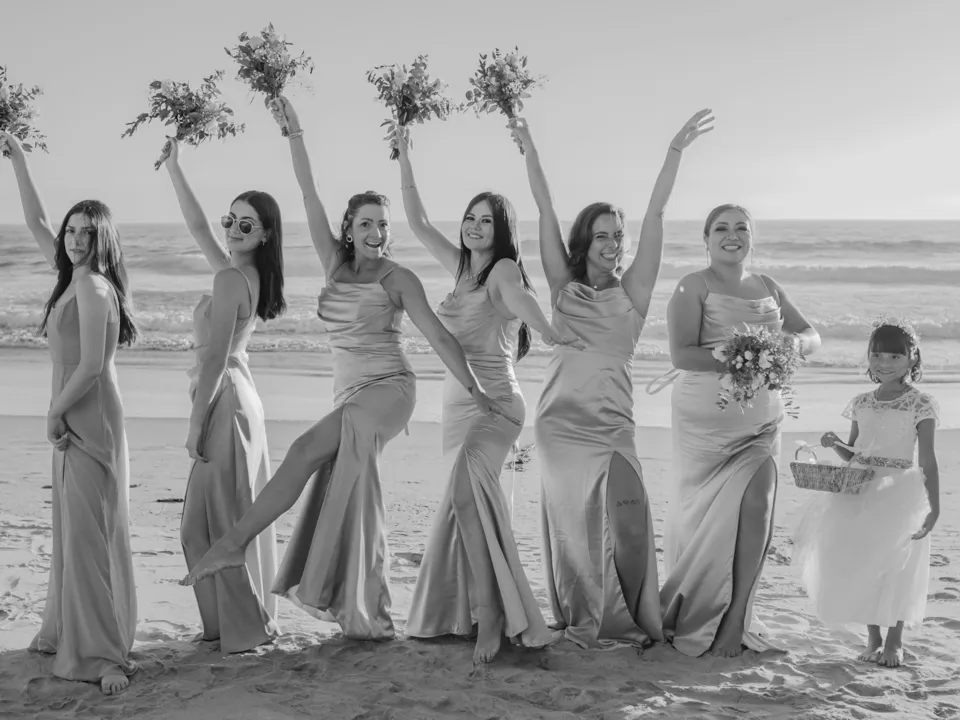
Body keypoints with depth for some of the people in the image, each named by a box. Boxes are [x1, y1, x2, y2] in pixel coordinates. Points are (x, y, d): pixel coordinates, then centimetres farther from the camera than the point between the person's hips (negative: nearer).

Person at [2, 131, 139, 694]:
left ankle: (105, 652, -6)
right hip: (74, 416, 9)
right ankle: (71, 632, 27)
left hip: (90, 416, -9)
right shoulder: (73, 277, 10)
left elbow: (91, 366, -21)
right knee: (75, 525, 16)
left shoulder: (94, 288, -15)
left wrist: (56, 411, -10)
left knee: (89, 527, -9)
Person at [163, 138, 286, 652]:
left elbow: (214, 357, -19)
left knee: (212, 520, -2)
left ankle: (243, 628, 6)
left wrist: (196, 423, -17)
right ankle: (253, 619, 24)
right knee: (237, 517, 15)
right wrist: (174, 169, 25)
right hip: (238, 395, 10)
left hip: (223, 401, -10)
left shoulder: (231, 278, -16)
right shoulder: (247, 274, 10)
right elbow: (198, 226, 23)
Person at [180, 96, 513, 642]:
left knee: (306, 450, -21)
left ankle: (236, 541, -16)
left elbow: (439, 336, -2)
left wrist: (475, 389, -6)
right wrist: (295, 136, 0)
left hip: (389, 389, -5)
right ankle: (370, 618, 4)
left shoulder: (399, 279, -1)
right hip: (351, 394, 5)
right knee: (350, 497, -1)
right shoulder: (336, 264, 12)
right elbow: (310, 197, 6)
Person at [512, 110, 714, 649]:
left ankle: (631, 622, 7)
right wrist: (529, 147, 3)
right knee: (574, 522, 6)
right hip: (563, 421, 0)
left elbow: (656, 213, -1)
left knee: (628, 519, -7)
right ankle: (584, 623, 18)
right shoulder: (564, 288, 5)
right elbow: (545, 210, 3)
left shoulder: (633, 292, 5)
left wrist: (676, 150, -4)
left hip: (614, 424, 0)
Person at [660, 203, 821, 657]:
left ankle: (734, 622, 2)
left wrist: (795, 342, -11)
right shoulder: (693, 287, -5)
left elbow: (812, 337, 13)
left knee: (757, 508, -8)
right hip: (706, 418, -4)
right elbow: (681, 354, -15)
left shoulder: (767, 287, 13)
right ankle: (691, 621, 19)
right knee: (705, 517, 1)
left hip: (761, 419, 5)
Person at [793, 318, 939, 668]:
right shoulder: (861, 403, 8)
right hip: (861, 491, 4)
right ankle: (873, 638, 20)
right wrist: (835, 444, -6)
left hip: (900, 490, -4)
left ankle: (894, 641, 15)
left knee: (895, 566, 0)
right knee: (861, 564, 5)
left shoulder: (920, 404, -6)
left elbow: (927, 460, -8)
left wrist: (934, 506, -13)